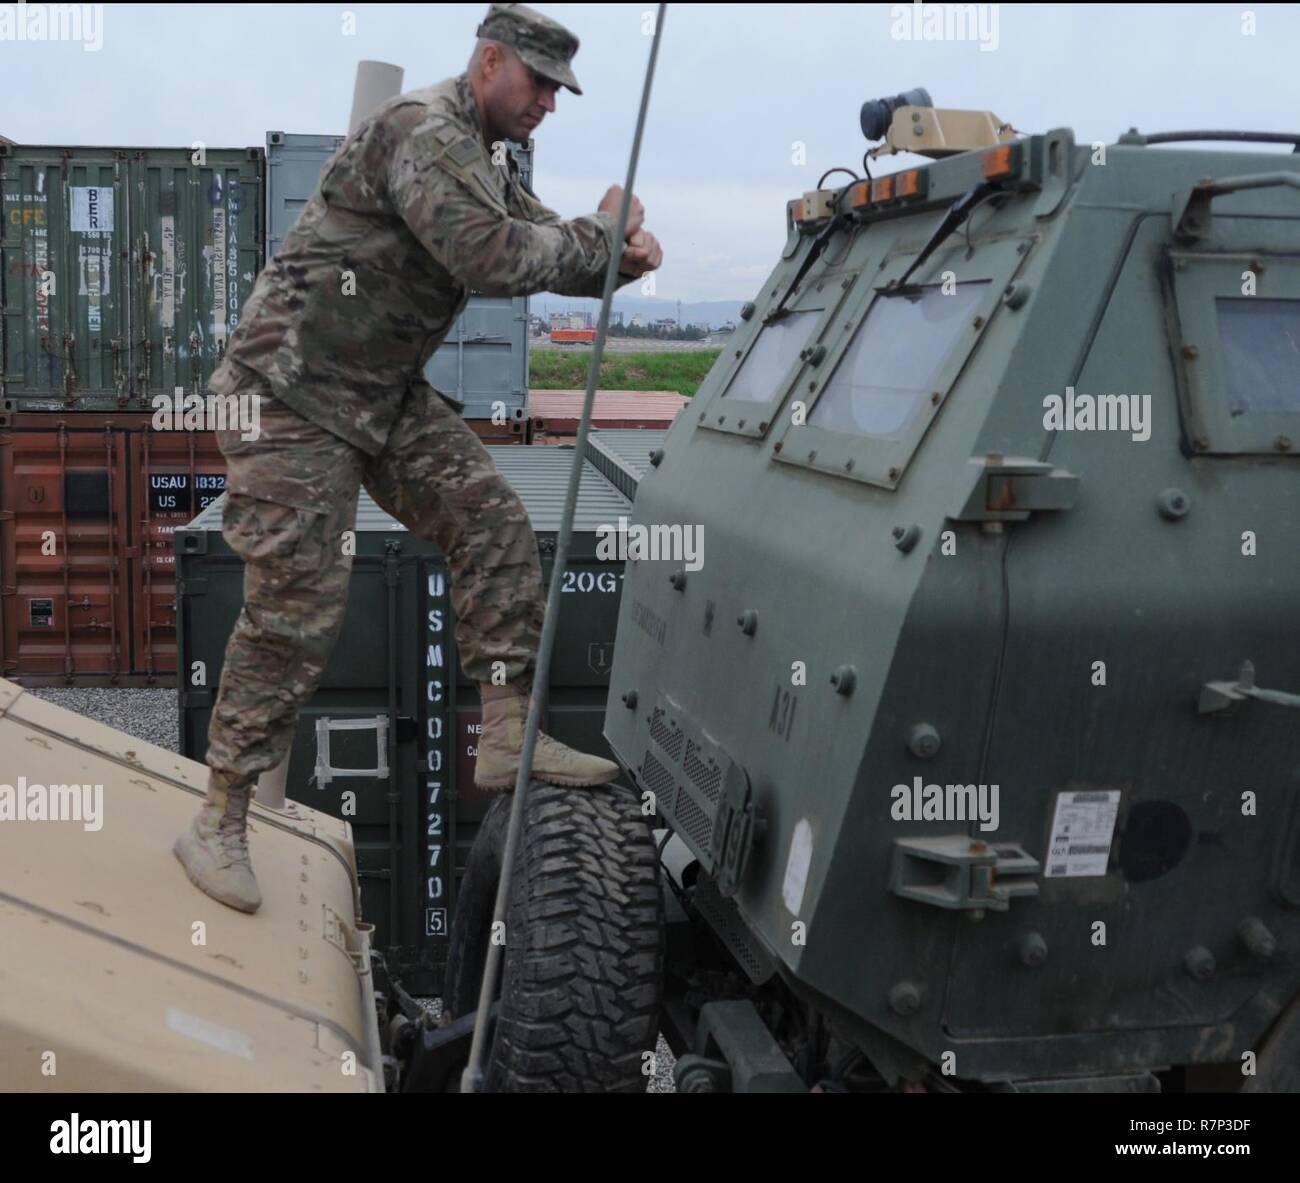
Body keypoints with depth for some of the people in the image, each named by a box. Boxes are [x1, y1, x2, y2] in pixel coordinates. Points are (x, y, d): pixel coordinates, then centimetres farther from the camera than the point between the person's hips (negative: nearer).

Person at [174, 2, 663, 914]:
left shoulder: (485, 159, 15)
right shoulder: (423, 132, -17)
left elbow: (548, 250, 13)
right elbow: (493, 259, -29)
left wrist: (618, 254, -9)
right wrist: (601, 236, -13)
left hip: (387, 393, 9)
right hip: (293, 394, -9)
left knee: (492, 523, -1)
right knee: (296, 610, -9)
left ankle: (510, 735, 5)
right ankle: (219, 822, 4)